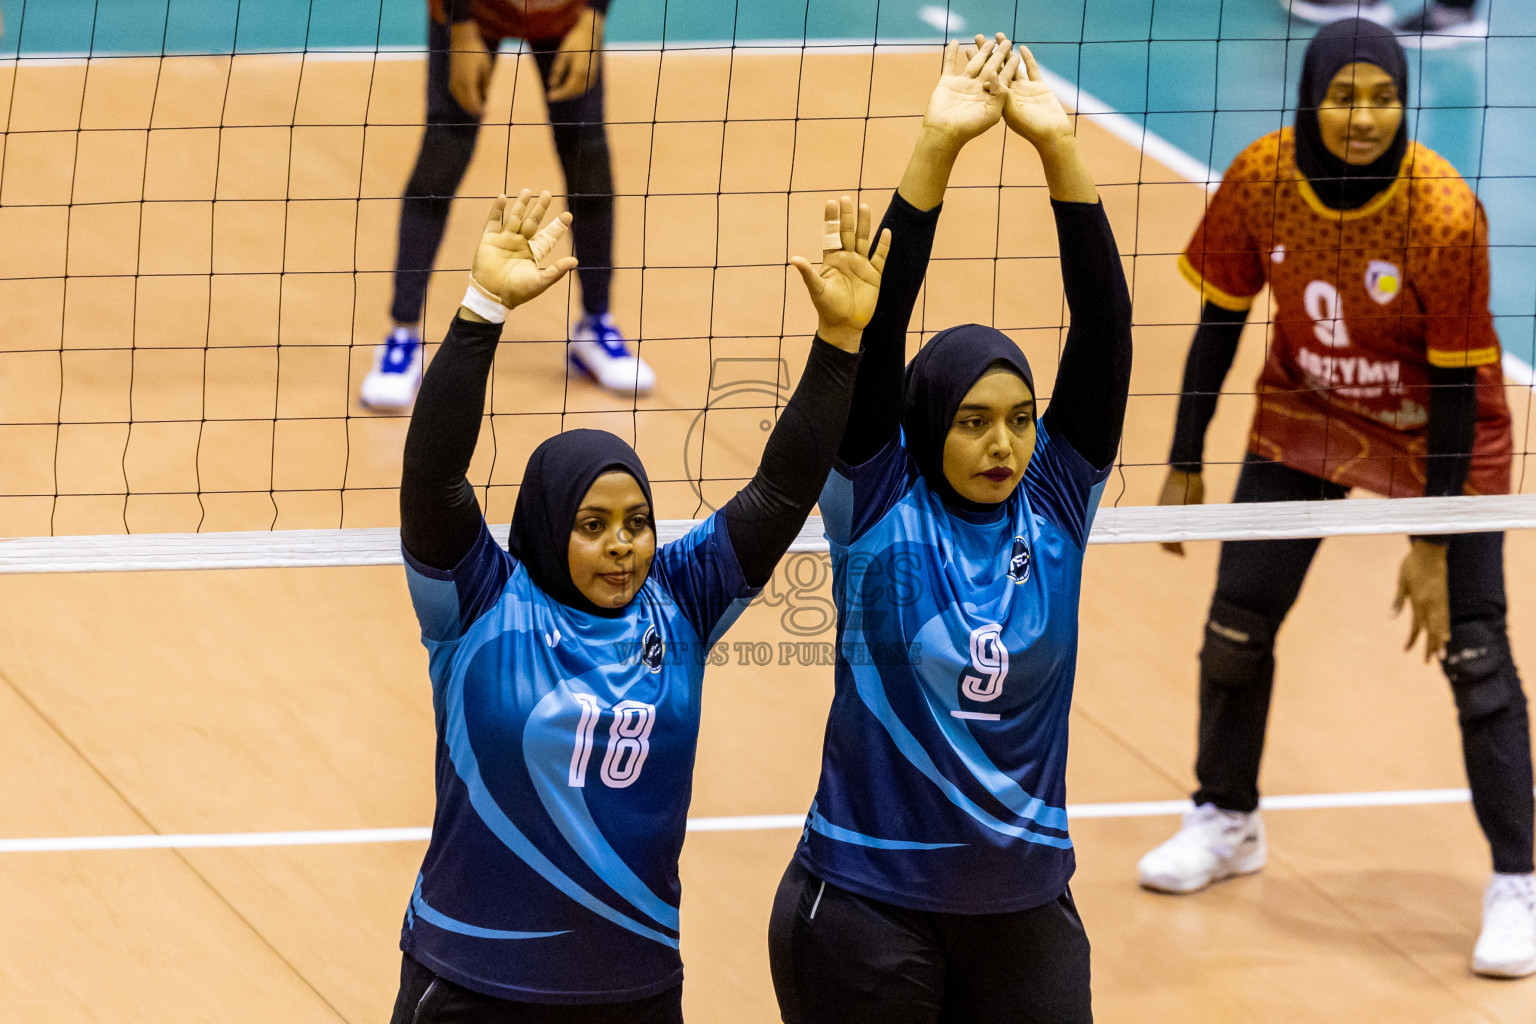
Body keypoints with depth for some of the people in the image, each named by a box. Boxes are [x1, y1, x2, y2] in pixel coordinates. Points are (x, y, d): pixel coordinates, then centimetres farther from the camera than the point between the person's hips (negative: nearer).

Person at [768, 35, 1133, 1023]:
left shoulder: (1055, 508, 0)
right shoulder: (878, 509, -5)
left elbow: (1103, 327, -8)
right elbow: (876, 329, -16)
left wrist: (1059, 147, -19)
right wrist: (936, 150, -25)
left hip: (1025, 912, 3)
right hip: (866, 910, -3)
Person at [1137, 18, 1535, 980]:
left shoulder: (1445, 215, -31)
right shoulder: (1261, 180, -20)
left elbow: (1455, 386, -22)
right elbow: (1222, 320, -5)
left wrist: (1431, 547, -19)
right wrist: (1186, 465, -1)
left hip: (1435, 431, -4)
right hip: (1306, 414, 4)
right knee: (1236, 625, 7)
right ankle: (1228, 819, 32)